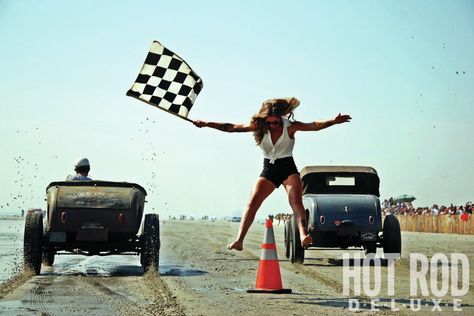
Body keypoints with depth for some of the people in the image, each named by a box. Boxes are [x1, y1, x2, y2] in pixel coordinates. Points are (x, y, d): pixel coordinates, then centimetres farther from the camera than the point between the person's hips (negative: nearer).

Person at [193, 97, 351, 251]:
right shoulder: (259, 127, -5)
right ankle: (239, 240, -19)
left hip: (288, 168, -2)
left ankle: (303, 235, -42)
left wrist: (334, 121, -39)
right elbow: (231, 128, -4)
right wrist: (206, 124, -9)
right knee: (252, 203, -12)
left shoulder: (290, 126, -10)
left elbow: (314, 126, -22)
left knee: (296, 201, -24)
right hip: (268, 169, 2)